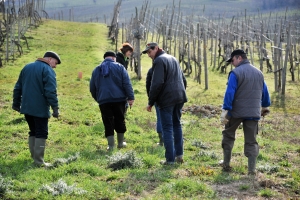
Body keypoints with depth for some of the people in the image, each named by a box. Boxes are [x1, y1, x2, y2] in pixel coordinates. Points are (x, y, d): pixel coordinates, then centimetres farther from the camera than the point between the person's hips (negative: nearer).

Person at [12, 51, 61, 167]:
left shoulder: (27, 67, 15)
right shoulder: (48, 70, -10)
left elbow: (18, 87, 18)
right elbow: (50, 92, -19)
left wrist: (16, 103, 23)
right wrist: (55, 108, -18)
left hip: (26, 108, 7)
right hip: (40, 109, -7)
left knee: (33, 132, 17)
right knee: (41, 133, -2)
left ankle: (34, 156, 18)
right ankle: (39, 161, -4)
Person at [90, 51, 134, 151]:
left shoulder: (96, 70, 12)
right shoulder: (119, 67, 3)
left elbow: (92, 88, 15)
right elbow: (127, 84, -6)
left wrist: (98, 99, 26)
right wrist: (131, 97, -7)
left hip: (103, 101, 1)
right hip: (119, 99, -1)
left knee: (108, 123, 4)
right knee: (120, 121, 13)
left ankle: (111, 145, 3)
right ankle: (120, 143, 23)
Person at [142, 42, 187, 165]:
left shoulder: (159, 60, -10)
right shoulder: (173, 59, 18)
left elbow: (157, 84, -17)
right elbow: (182, 78, 21)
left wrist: (151, 102, -11)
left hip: (166, 99, -8)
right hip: (179, 98, 8)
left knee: (167, 128, -4)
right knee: (177, 125, 17)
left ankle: (170, 159, -4)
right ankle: (179, 155, 17)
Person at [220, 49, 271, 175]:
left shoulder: (236, 73, -11)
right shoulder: (259, 73, 10)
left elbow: (229, 93, -17)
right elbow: (265, 92, 18)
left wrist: (225, 110, -15)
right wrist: (265, 107, 30)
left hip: (236, 112, -4)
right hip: (253, 113, 4)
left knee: (228, 135, 16)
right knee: (251, 141, 7)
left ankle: (226, 164, 20)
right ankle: (251, 170, 0)